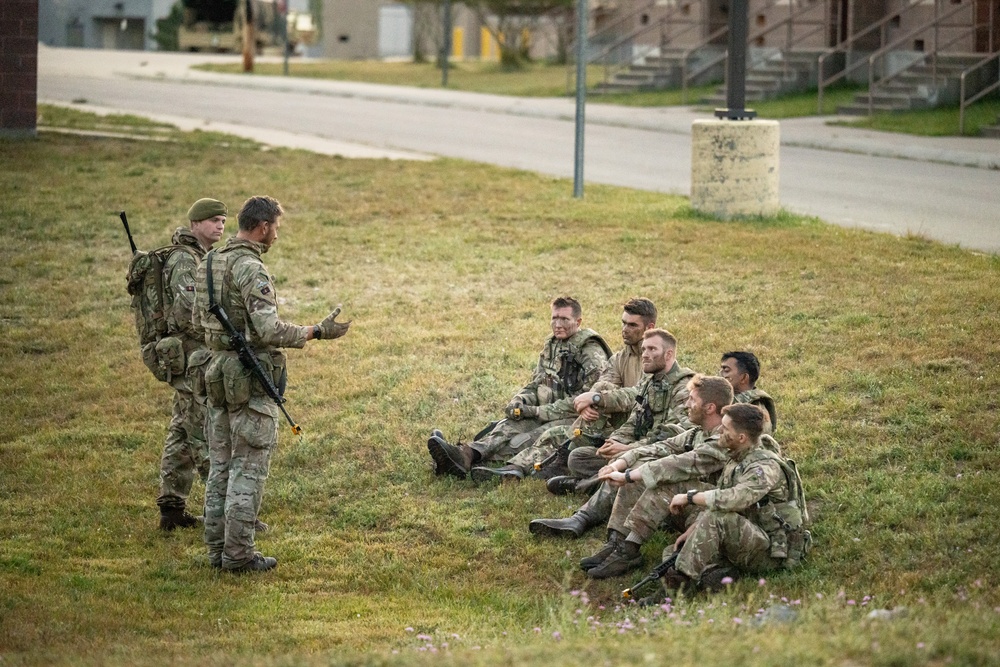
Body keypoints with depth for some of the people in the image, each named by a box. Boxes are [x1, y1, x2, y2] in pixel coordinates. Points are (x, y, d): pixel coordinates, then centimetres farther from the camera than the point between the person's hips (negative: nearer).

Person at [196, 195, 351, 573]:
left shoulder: (209, 263, 9)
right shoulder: (251, 269, -18)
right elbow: (268, 330, -27)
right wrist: (317, 333, -20)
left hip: (219, 371, 9)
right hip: (251, 377, -9)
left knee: (221, 464, 12)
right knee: (248, 467, -4)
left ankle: (217, 547, 16)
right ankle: (238, 554, -3)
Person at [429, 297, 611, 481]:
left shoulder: (592, 354, -11)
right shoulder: (551, 347, 15)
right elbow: (535, 384, 19)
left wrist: (536, 411, -18)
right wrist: (519, 401, -6)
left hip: (575, 420, -7)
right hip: (547, 416, 7)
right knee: (509, 426, -22)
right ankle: (465, 454, -47)